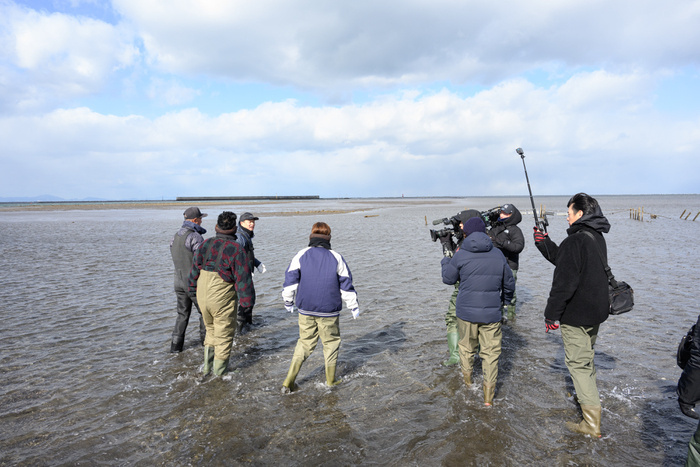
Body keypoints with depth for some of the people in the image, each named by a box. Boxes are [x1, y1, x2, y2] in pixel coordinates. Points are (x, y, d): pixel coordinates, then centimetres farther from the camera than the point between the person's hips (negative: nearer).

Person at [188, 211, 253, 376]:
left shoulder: (205, 244, 2)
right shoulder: (235, 249, -16)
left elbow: (195, 269, 12)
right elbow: (242, 277, -16)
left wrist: (193, 289, 23)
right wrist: (246, 300, -7)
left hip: (203, 297, 6)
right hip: (223, 300, -6)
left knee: (211, 330, 24)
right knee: (224, 334, 11)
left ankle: (207, 366, 30)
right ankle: (219, 369, 22)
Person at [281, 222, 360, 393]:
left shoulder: (301, 255, -1)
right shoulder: (336, 258, -2)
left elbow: (290, 280, -3)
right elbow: (346, 284, 2)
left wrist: (289, 302, 9)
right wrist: (354, 306, 11)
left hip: (305, 309, 2)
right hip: (329, 311, -2)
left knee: (304, 342, 14)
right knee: (331, 342, 16)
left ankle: (288, 382, 12)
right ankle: (331, 380, 26)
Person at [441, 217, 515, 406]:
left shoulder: (461, 255, -10)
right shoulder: (498, 254, 0)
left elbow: (448, 279, 3)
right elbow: (509, 283, 10)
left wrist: (446, 260, 20)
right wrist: (505, 299, 30)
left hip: (466, 311, -1)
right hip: (491, 313, 1)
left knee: (466, 346, 21)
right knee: (491, 352, 9)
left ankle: (467, 377, 41)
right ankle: (488, 395, 12)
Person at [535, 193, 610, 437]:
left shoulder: (575, 241, -22)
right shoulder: (597, 238, 8)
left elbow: (564, 282, -24)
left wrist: (551, 314, -17)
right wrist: (545, 243, 17)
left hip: (576, 314, -10)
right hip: (596, 311, 10)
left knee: (578, 362, -1)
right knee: (586, 355, 27)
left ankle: (592, 424, 4)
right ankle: (588, 394, 47)